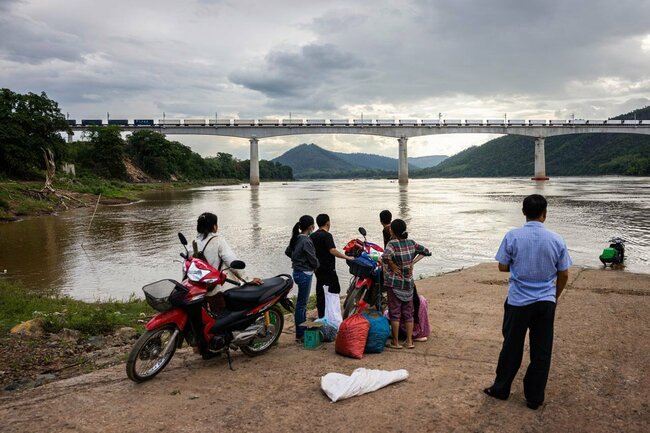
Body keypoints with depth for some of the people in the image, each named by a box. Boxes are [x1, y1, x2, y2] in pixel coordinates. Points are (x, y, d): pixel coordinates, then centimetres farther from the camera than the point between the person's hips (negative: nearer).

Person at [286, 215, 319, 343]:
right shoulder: (306, 241, -21)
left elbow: (287, 251, 19)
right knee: (301, 304, -2)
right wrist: (316, 266, 4)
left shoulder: (296, 238, 6)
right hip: (305, 274, -9)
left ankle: (303, 328, 32)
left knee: (302, 303, 19)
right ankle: (300, 335, 6)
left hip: (298, 272, 9)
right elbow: (313, 260, -17)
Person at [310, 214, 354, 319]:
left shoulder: (312, 236, 10)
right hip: (328, 269, -9)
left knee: (320, 291, 11)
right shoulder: (327, 235, -15)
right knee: (334, 290, -3)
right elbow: (333, 251, -24)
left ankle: (321, 316, 16)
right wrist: (347, 257, -19)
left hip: (318, 268, 9)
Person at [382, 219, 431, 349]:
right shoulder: (411, 243, 2)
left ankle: (395, 342, 11)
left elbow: (386, 257, -34)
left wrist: (392, 266, -17)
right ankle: (409, 341, 17)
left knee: (395, 313, 4)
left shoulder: (392, 243, -15)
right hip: (409, 283, 5)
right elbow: (426, 252, 12)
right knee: (408, 313, 13)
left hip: (394, 282, -5)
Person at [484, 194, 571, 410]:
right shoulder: (557, 240, -6)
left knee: (512, 346, 12)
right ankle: (534, 397, 22)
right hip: (546, 302, 1)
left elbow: (502, 267, -4)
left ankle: (501, 389, 26)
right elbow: (563, 274, 1)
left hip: (518, 301, -1)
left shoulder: (512, 236, -11)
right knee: (541, 350, 12)